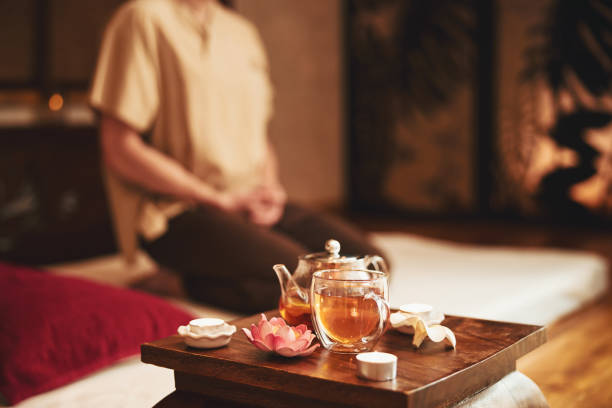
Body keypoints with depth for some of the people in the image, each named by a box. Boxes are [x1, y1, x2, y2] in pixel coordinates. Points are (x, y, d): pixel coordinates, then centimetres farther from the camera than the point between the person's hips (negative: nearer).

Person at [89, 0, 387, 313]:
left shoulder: (242, 32, 18)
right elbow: (120, 150, -13)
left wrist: (270, 188, 2)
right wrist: (222, 201, -12)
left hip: (252, 203, 8)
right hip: (178, 213, -8)